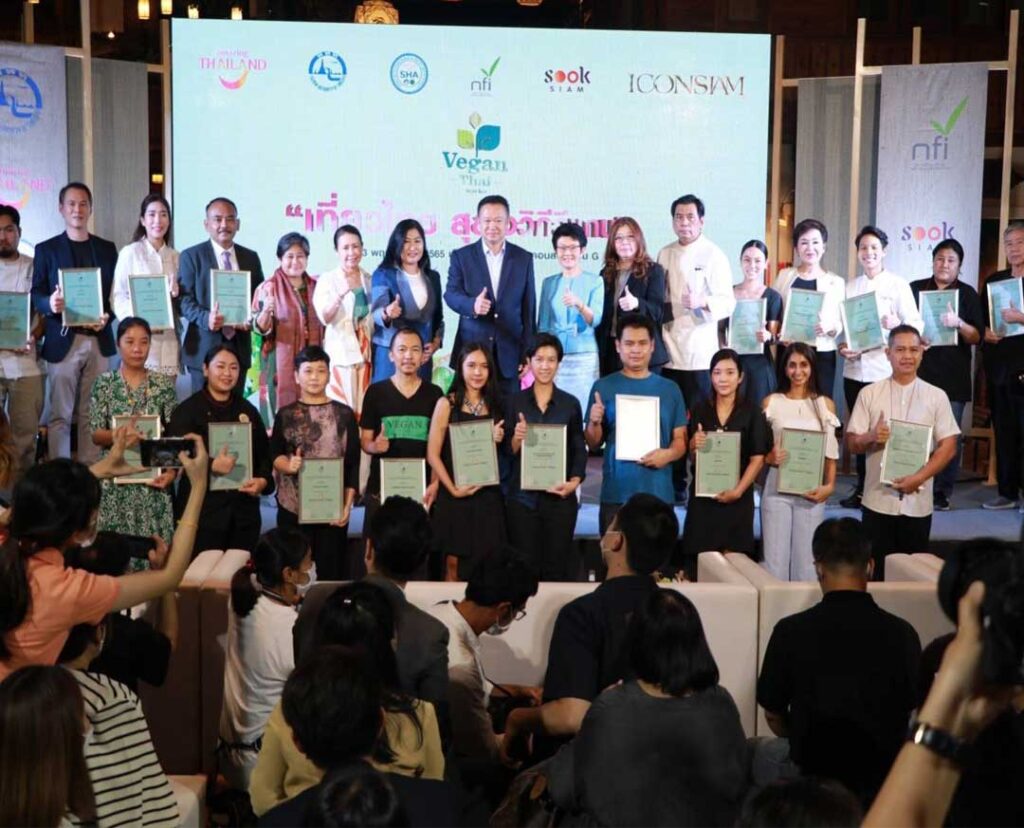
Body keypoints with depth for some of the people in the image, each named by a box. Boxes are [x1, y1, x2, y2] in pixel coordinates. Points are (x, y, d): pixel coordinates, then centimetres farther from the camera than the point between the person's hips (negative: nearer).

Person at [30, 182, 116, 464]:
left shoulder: (107, 249, 14)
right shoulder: (46, 249, 7)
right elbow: (36, 296, 2)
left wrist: (107, 316, -8)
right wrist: (49, 304, -20)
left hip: (98, 340, 2)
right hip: (63, 340, -2)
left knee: (92, 415, 5)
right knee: (60, 416, -2)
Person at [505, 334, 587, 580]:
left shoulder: (570, 403, 6)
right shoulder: (515, 402, 5)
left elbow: (580, 449, 7)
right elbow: (507, 451, 5)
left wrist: (575, 481, -8)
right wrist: (517, 439, -16)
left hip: (559, 497, 0)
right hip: (522, 496, 0)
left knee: (557, 565, 2)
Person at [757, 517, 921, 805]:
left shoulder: (791, 631, -12)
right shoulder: (901, 633, -10)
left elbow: (773, 716, 0)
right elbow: (914, 711, 5)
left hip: (814, 775, -1)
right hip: (886, 775, 1)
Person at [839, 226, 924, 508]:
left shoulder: (898, 285, 1)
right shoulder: (850, 287, 13)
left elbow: (917, 324, -4)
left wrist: (897, 325, -25)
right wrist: (842, 347, -4)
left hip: (885, 370, -4)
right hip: (854, 369, 4)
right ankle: (861, 487, 18)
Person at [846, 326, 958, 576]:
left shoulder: (936, 396, 3)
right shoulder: (870, 394, 3)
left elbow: (948, 446, 1)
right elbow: (852, 443, 4)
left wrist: (919, 477, -12)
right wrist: (871, 437, -18)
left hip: (918, 501, 0)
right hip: (878, 500, 0)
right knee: (876, 572, 4)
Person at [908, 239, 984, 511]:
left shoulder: (967, 294, 6)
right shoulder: (915, 289, 9)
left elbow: (977, 337, 1)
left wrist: (959, 323, -18)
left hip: (954, 376, 0)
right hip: (919, 371, 1)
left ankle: (942, 492, 4)